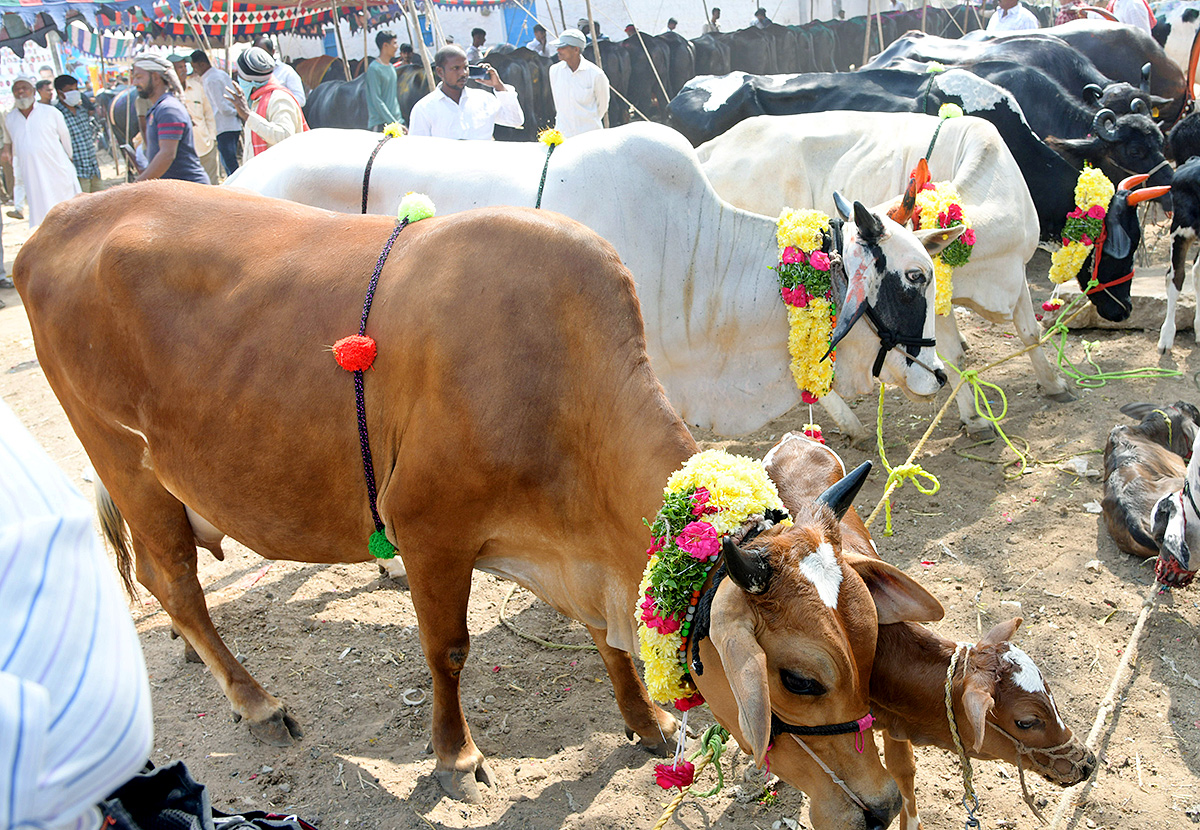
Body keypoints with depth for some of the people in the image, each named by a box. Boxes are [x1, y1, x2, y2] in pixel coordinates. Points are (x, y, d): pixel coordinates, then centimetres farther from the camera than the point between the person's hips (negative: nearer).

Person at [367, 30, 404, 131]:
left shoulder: (391, 67, 16)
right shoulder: (374, 69, -10)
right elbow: (377, 101, -14)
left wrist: (400, 120, 15)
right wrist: (393, 123, -18)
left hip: (396, 120, 8)